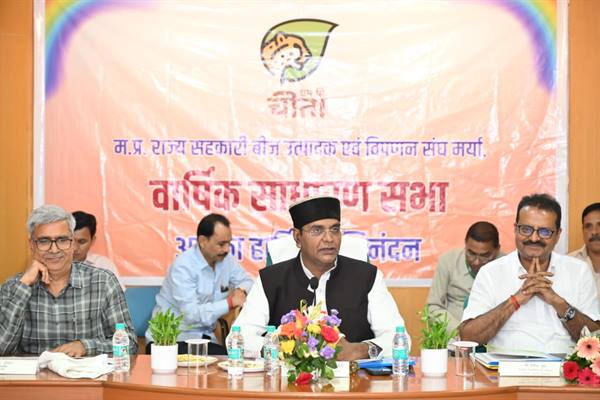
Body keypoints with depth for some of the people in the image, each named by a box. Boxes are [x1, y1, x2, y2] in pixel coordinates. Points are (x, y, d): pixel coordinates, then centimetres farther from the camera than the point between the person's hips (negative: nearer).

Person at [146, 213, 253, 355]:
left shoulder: (225, 258, 1)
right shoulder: (183, 266, -19)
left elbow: (246, 280, 17)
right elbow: (191, 314, -25)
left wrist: (241, 290, -7)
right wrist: (230, 302, -22)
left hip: (204, 336, 6)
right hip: (171, 338, -6)